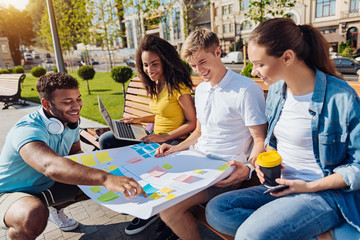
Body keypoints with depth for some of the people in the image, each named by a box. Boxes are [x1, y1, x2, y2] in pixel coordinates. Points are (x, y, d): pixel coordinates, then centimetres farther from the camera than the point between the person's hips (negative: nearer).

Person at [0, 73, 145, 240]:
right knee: (35, 216, -39)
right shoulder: (28, 130, -34)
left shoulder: (71, 121, -9)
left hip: (47, 185, 7)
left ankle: (55, 208, 20)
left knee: (98, 182, 0)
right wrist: (105, 178, -66)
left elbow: (75, 152, 5)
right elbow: (50, 166, -53)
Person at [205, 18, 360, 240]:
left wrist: (310, 187, -16)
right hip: (281, 187, 8)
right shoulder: (276, 90, 5)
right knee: (215, 210, -10)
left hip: (326, 193, -7)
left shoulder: (341, 97, -16)